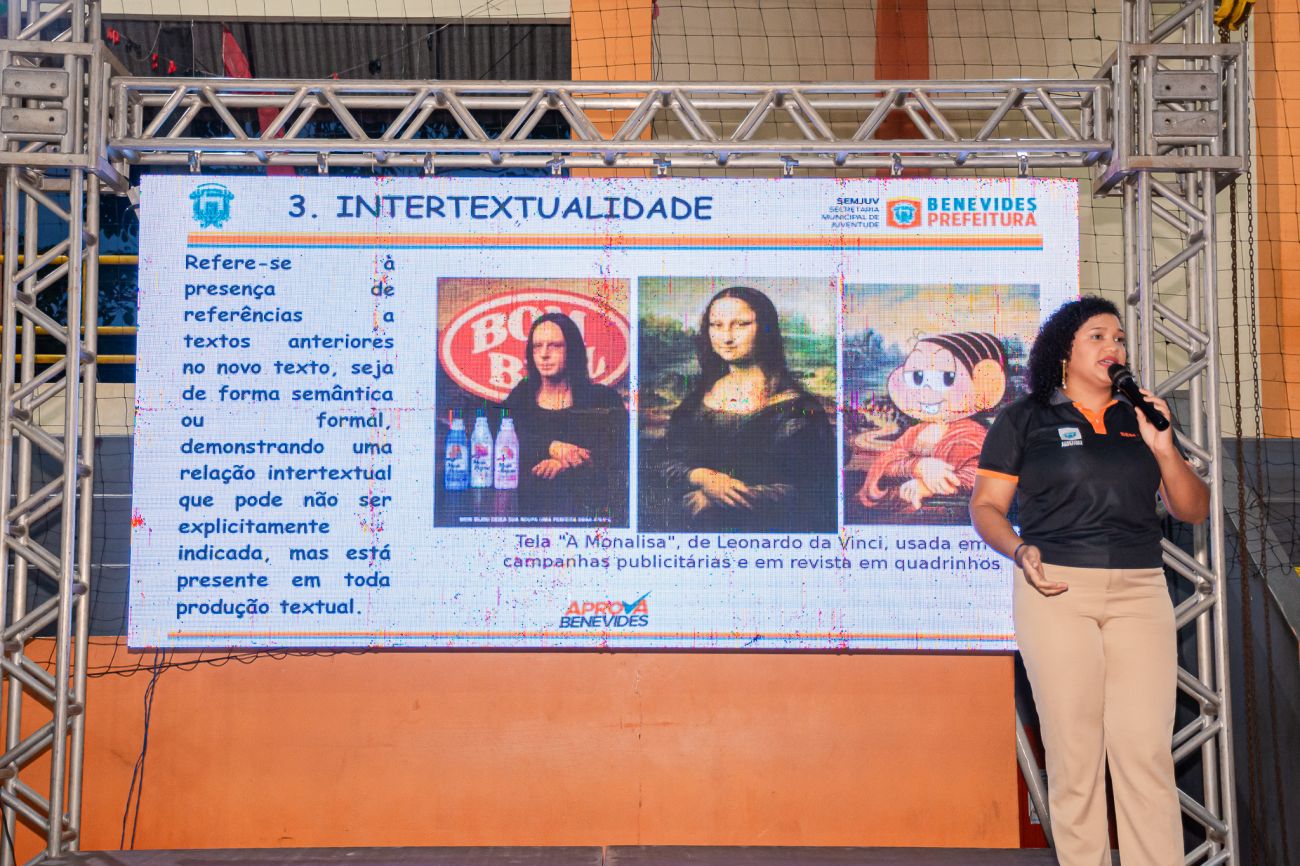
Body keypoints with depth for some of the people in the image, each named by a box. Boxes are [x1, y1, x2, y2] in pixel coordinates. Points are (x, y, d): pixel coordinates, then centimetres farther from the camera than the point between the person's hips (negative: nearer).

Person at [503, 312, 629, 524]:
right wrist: (551, 447, -19)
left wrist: (566, 464, -16)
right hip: (530, 508, 1)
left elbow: (620, 451, -4)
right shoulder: (520, 399, 14)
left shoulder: (602, 399, 8)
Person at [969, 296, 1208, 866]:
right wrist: (1020, 551, -14)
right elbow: (985, 506, 5)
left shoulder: (1141, 419, 16)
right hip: (1056, 589, -2)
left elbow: (1194, 510, 15)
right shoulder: (1025, 419, 7)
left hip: (1139, 590, 3)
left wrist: (1164, 449, -2)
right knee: (1073, 750, -2)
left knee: (1147, 750, -4)